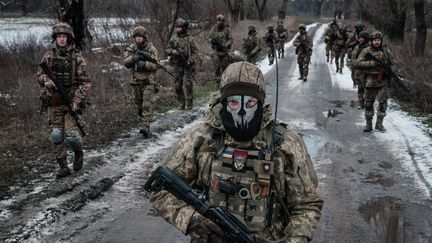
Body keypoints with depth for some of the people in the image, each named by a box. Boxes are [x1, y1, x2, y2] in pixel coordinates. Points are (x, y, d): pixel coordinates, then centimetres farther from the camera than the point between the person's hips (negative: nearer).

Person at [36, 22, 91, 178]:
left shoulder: (77, 57, -3)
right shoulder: (48, 56, 5)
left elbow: (85, 82, -5)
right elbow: (39, 75, 10)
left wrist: (77, 100, -15)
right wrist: (46, 81, -13)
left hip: (71, 101, -3)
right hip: (54, 102, 3)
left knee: (71, 134, -12)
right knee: (56, 136, 1)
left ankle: (78, 152, 21)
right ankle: (63, 168, 12)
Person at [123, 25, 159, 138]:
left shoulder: (151, 49, -4)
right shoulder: (131, 49, 4)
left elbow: (156, 65, -9)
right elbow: (126, 63, -6)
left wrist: (145, 64, -25)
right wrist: (134, 58, -24)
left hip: (148, 82, -4)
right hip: (136, 81, 4)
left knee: (147, 105, -14)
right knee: (139, 105, 11)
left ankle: (145, 127, -19)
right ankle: (142, 123, 23)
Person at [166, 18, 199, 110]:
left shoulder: (190, 39, -3)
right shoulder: (173, 38, 5)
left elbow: (195, 52, -2)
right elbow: (167, 50, 8)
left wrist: (190, 61, -15)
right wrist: (172, 51, -14)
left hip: (188, 65, -3)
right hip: (177, 65, 3)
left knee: (188, 84, -6)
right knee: (177, 85, 4)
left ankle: (189, 104, 3)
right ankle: (181, 103, 15)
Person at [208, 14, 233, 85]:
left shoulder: (227, 29, -1)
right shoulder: (214, 29, 4)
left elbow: (230, 40, -3)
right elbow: (209, 38, 7)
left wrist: (225, 45, -19)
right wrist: (212, 40, -17)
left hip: (225, 51, 0)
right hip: (216, 51, 0)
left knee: (224, 67, 4)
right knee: (217, 67, -5)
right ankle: (218, 81, 0)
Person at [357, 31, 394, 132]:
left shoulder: (386, 51, 6)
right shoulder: (366, 51, -1)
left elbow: (391, 63, 16)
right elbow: (359, 63, -10)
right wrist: (372, 63, -19)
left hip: (383, 82, 1)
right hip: (370, 81, -1)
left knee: (383, 102, 0)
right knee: (368, 103, 5)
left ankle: (379, 123, 12)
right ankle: (368, 124, 15)